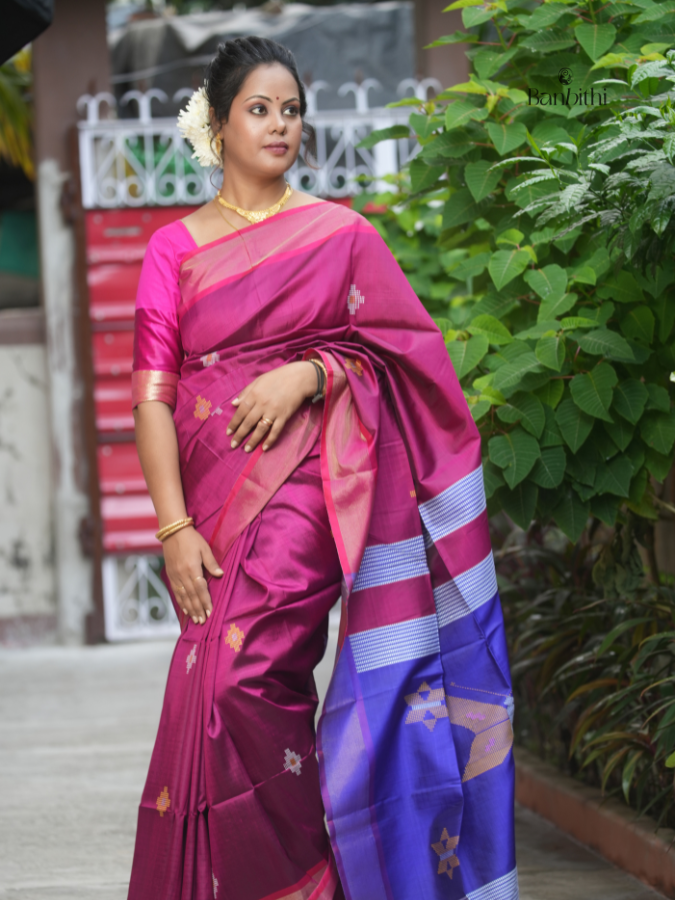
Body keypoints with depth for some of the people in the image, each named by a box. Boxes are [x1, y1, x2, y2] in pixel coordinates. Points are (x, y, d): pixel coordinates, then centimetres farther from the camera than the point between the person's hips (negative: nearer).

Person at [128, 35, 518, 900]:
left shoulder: (340, 234, 8)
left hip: (302, 480, -3)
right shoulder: (174, 250, 10)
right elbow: (152, 394, 3)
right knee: (238, 690, 3)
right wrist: (175, 527, -8)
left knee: (238, 676, -19)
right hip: (213, 490, 3)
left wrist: (307, 374, -12)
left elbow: (404, 352, 5)